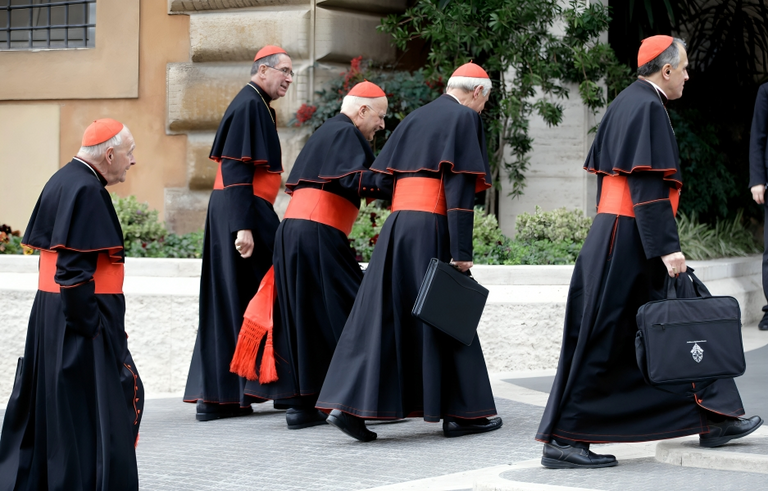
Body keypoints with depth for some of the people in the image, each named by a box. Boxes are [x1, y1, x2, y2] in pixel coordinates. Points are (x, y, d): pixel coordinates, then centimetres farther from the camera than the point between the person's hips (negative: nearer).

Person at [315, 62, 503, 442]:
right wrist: (461, 251, -14)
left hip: (396, 224, 6)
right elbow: (459, 187, -11)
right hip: (430, 228, -6)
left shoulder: (416, 118, 21)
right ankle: (460, 412, 10)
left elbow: (383, 178, 17)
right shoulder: (465, 118, -1)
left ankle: (349, 406, -4)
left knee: (382, 315, 5)